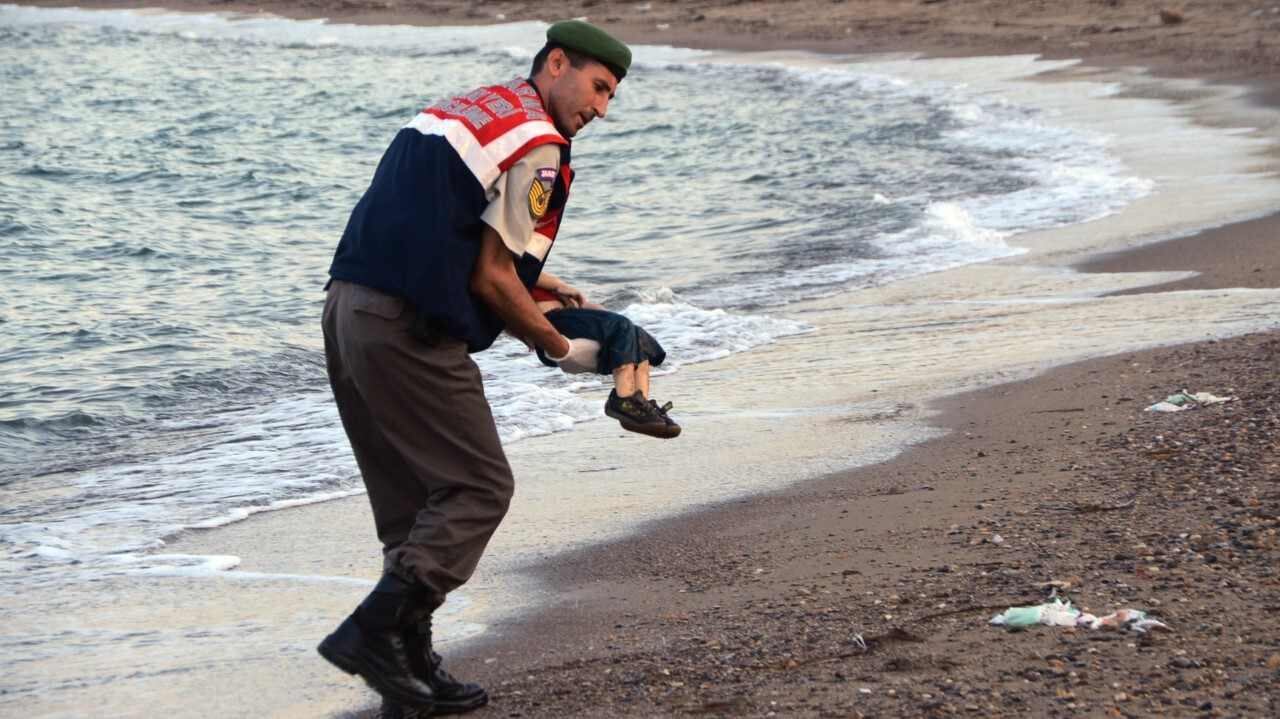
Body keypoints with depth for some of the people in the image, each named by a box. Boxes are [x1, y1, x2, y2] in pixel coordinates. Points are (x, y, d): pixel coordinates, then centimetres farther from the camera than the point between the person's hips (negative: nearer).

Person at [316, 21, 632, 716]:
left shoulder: (464, 108, 22)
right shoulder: (536, 142, -7)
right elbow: (491, 279, -8)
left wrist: (536, 281, 28)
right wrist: (561, 350, 4)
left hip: (347, 307, 10)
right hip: (409, 332, -10)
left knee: (413, 500, 15)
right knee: (479, 487, -1)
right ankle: (370, 631, -9)